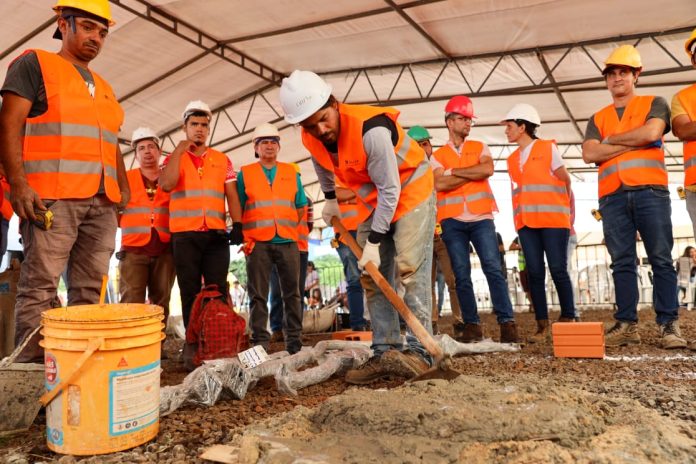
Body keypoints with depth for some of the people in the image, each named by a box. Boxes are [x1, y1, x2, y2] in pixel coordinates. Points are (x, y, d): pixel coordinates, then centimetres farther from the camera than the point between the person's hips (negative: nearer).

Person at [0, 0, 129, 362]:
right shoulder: (34, 64, 7)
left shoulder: (104, 88, 25)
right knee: (39, 288, -7)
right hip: (53, 197, -6)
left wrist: (123, 187, 13)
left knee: (89, 291, 4)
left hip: (102, 203, 6)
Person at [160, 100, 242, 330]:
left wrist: (237, 224, -6)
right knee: (190, 292, 4)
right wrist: (179, 150, -7)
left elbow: (232, 196, 8)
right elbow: (166, 184, -10)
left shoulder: (222, 160, 14)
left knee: (218, 291, 1)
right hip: (184, 234, 0)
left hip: (216, 233, 1)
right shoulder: (174, 158, 10)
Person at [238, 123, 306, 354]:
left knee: (291, 292, 3)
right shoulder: (245, 174, 10)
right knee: (258, 295, 0)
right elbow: (238, 209, 7)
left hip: (288, 241, 2)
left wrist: (288, 228, 6)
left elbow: (301, 208, 16)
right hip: (258, 243, -1)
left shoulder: (291, 173, 15)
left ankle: (294, 340, 11)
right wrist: (246, 236, -3)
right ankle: (260, 340, 7)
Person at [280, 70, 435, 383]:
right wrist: (330, 200, 24)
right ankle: (386, 353, 6)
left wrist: (374, 242, -26)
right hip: (377, 203, 7)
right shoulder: (311, 139, -11)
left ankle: (418, 352, -11)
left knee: (411, 270, -17)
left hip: (411, 192, -7)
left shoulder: (371, 130, -33)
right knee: (371, 277, 2)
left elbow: (390, 189, -28)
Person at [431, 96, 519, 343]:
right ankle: (472, 325, 7)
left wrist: (455, 171, -4)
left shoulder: (480, 147, 14)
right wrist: (473, 174, -3)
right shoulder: (437, 155, 11)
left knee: (493, 268, -7)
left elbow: (488, 169, -7)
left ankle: (507, 322, -6)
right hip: (453, 222, 0)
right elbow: (440, 184, -8)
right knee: (462, 274, 1)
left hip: (481, 218, 0)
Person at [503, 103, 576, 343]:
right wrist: (518, 219, 7)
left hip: (553, 220, -4)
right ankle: (543, 325, 4)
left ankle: (568, 319, 5)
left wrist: (568, 213, 10)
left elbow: (566, 182, 6)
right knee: (535, 273, 0)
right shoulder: (512, 159, 16)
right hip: (526, 223, 4)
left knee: (558, 270, -6)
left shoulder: (548, 148, 2)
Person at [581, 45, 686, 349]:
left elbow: (652, 133, -9)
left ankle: (669, 324, 0)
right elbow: (589, 154, 2)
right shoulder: (597, 119, 19)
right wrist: (633, 143, -3)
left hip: (650, 192, -2)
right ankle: (627, 325, 2)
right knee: (622, 263, 0)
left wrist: (611, 140, 2)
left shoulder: (654, 104, 13)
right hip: (613, 198, 2)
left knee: (661, 259, -4)